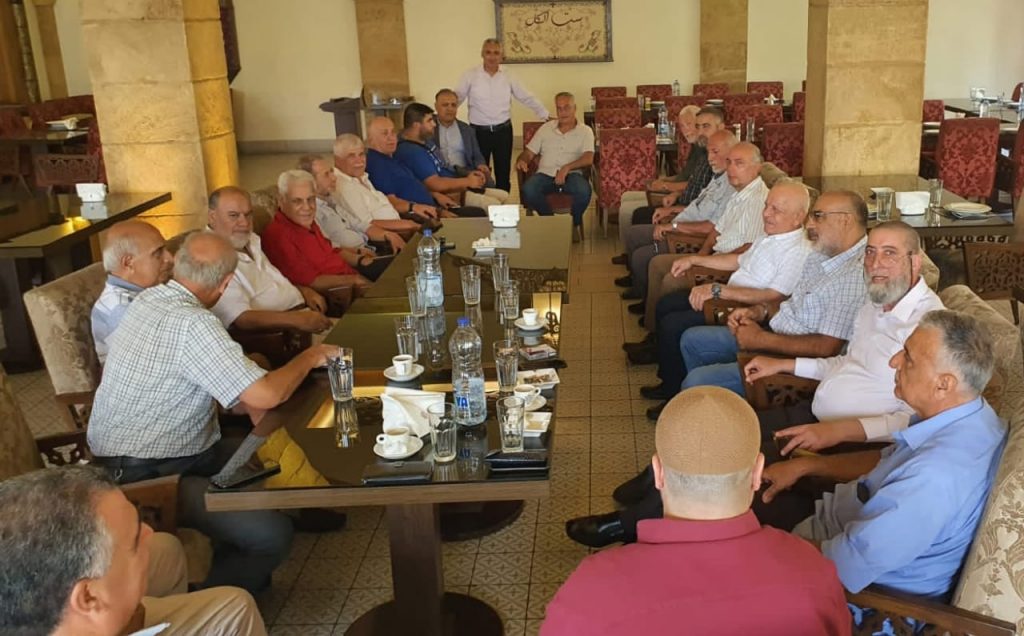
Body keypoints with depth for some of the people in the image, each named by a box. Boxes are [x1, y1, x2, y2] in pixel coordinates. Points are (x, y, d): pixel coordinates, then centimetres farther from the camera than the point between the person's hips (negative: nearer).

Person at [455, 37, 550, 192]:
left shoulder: (508, 76, 3)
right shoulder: (470, 75, -3)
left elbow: (528, 98, 8)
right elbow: (455, 99, -7)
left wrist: (546, 116, 6)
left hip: (503, 131, 2)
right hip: (479, 131, -2)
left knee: (503, 173, 10)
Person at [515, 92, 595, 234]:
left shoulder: (585, 131, 8)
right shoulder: (546, 128, 18)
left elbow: (588, 159, -7)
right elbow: (529, 152, 17)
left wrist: (567, 167, -24)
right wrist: (522, 160, -9)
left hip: (571, 174, -2)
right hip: (545, 174, 2)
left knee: (583, 190, -36)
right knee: (528, 190, -32)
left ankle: (573, 224, -7)